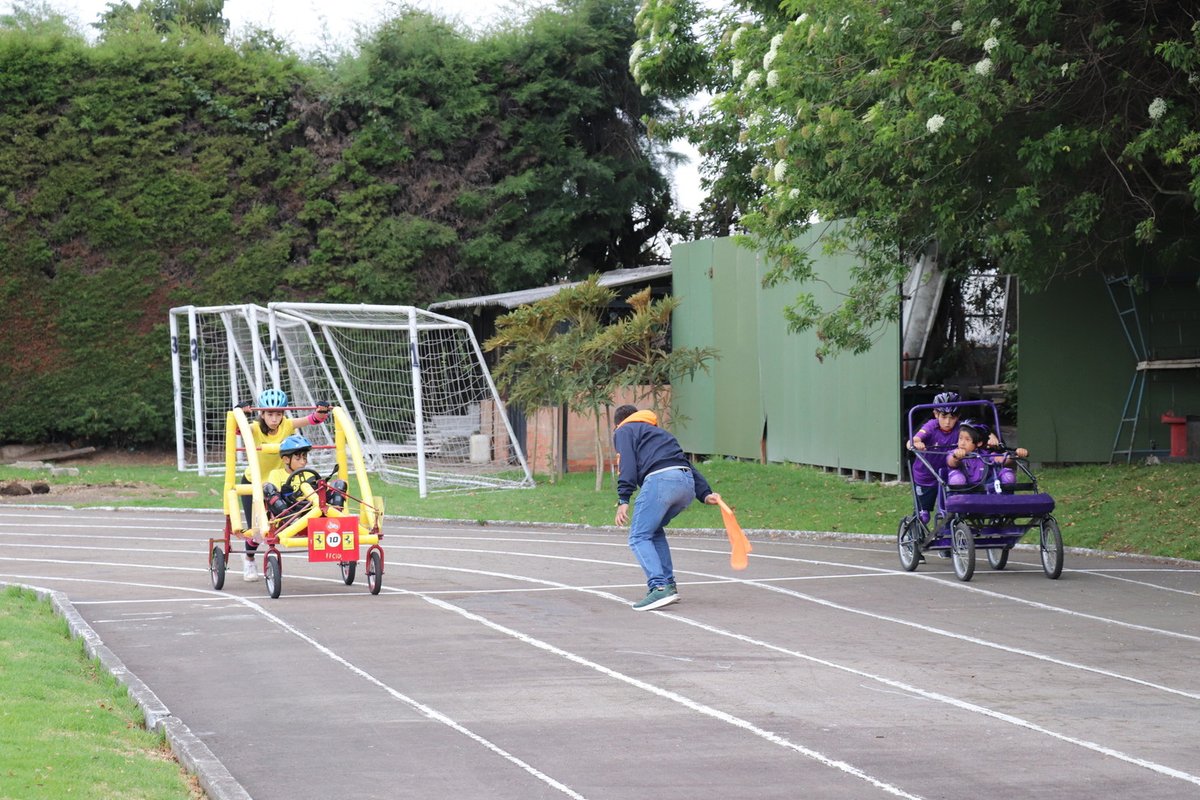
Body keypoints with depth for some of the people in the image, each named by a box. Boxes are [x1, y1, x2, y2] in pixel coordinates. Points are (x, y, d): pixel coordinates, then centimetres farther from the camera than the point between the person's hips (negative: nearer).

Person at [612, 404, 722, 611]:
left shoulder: (623, 431, 19)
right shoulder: (659, 432, 38)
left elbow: (628, 464, 0)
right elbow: (686, 464, 27)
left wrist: (623, 500, -8)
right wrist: (705, 493, 18)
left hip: (660, 479, -7)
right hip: (687, 484, 7)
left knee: (639, 537, -5)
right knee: (655, 531, 25)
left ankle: (659, 588, -23)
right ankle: (668, 585, 16)